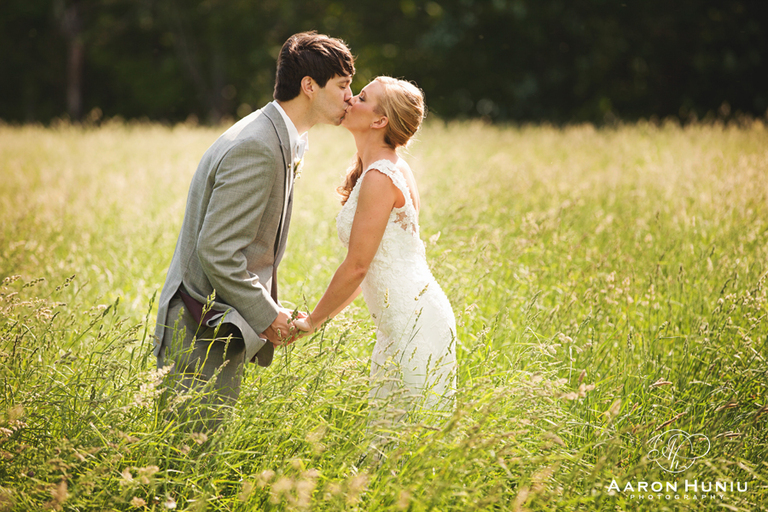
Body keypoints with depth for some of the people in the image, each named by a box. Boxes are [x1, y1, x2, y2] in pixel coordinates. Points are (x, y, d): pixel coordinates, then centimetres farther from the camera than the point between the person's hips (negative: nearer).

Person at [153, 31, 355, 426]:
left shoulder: (278, 141, 13)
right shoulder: (256, 149, -20)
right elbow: (216, 250, -23)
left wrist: (269, 308, 12)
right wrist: (267, 316, -14)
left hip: (223, 331, 10)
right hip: (204, 332, -10)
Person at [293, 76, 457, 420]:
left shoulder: (380, 177, -15)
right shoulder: (390, 169, 14)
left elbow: (356, 267, -15)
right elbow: (369, 266, 20)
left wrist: (313, 321, -3)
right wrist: (326, 314, 20)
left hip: (415, 320, -10)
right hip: (399, 323, 10)